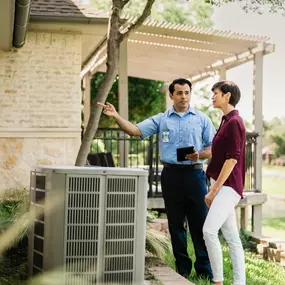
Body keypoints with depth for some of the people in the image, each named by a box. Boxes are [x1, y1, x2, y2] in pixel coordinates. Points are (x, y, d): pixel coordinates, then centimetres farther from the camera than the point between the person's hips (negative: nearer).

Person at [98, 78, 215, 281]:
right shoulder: (161, 120, 7)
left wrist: (200, 155, -15)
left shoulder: (202, 119, 5)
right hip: (171, 175, 2)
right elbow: (135, 130, -2)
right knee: (176, 224, 8)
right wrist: (116, 116, -16)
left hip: (194, 174, -1)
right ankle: (182, 269, 19)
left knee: (200, 223, -1)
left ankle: (205, 270, 7)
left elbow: (213, 147, 5)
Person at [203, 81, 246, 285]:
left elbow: (232, 158, -18)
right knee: (232, 238, 8)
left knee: (209, 230, -21)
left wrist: (214, 190, -17)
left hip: (228, 186, -10)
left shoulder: (234, 122, -12)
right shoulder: (227, 121, 16)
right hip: (223, 186, 10)